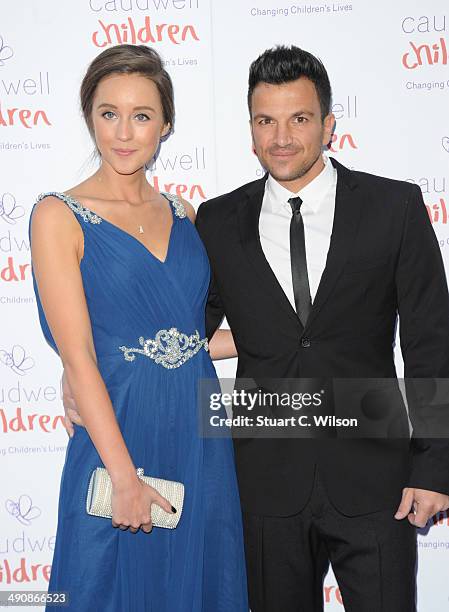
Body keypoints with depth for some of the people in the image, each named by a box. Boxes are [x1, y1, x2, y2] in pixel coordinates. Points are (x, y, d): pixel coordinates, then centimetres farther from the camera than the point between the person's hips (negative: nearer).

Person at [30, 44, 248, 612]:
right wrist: (125, 476, -17)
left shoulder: (183, 215, 8)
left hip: (200, 442, 5)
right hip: (118, 439, -5)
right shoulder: (59, 216, -7)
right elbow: (78, 357, -13)